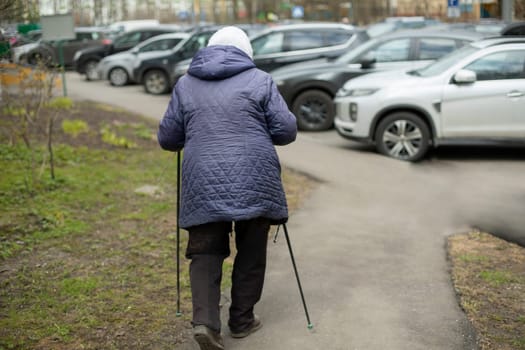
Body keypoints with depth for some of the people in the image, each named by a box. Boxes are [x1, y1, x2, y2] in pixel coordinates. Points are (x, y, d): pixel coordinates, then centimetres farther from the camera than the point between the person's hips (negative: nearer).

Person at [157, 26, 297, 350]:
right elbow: (287, 131, 2)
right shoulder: (260, 80, 6)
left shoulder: (186, 84, 12)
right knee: (251, 253, 13)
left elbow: (167, 139, 12)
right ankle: (242, 320, 22)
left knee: (205, 253, 9)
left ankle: (205, 321, -7)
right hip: (254, 181, -1)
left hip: (203, 184, 2)